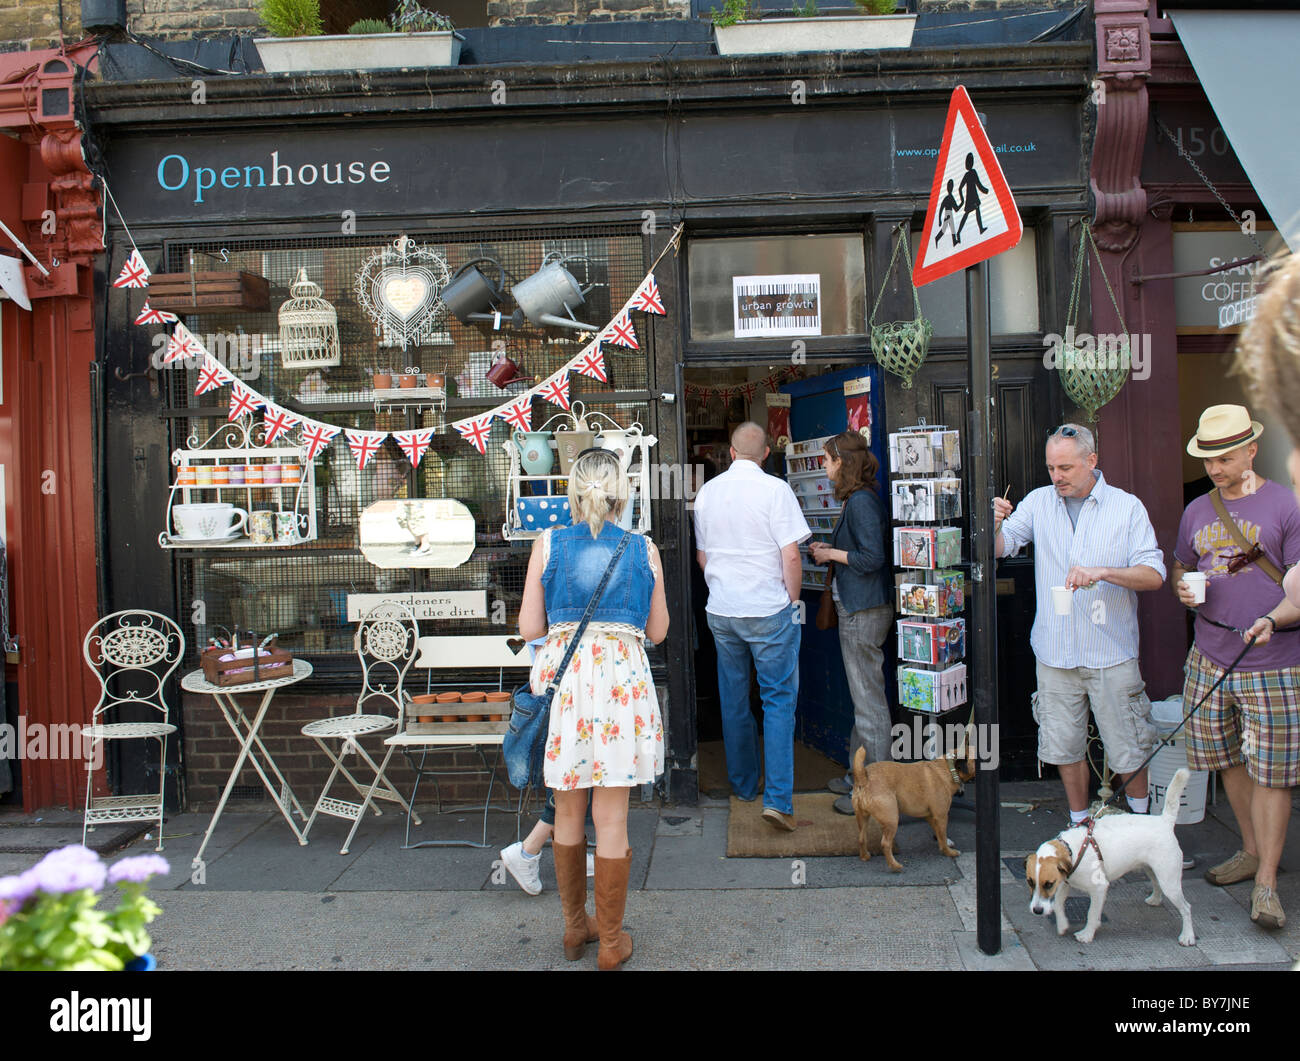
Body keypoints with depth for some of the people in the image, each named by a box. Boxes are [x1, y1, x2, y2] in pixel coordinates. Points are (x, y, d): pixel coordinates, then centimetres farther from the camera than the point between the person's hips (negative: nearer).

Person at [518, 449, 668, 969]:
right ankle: (611, 942, 19)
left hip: (562, 675, 1)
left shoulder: (548, 544, 0)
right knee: (611, 818, 7)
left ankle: (574, 926, 31)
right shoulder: (644, 550, 1)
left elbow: (529, 628, 2)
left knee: (567, 811, 16)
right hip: (622, 677, -1)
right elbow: (657, 631, 8)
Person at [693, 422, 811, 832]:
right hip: (769, 610, -5)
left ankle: (743, 785, 27)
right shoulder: (775, 489, -11)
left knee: (734, 700, 15)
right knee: (778, 700, 1)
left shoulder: (706, 492, 5)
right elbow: (790, 556, -15)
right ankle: (777, 798, -4)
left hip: (721, 610, 5)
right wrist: (793, 599, -1)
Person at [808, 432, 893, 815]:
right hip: (859, 608, 11)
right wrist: (830, 550, 12)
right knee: (864, 698, 16)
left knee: (869, 700, -3)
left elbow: (873, 557, -22)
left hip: (864, 612, -11)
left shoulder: (861, 501, -17)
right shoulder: (858, 499, 14)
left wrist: (832, 554, -11)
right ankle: (858, 776, 27)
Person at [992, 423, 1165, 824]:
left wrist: (1104, 572, -25)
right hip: (1055, 653, 2)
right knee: (1065, 746, 11)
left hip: (1111, 653, -2)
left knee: (1127, 750, 8)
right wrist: (994, 525, -22)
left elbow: (1153, 574, -7)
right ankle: (1080, 825, 30)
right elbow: (999, 549, -1)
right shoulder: (1039, 502, 4)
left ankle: (1142, 821, 33)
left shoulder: (1127, 507, -2)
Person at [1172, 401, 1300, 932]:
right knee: (1229, 761, 14)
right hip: (1209, 656, 5)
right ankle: (1251, 850, 32)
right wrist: (1184, 589, 0)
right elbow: (1179, 568, 22)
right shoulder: (1196, 511, 10)